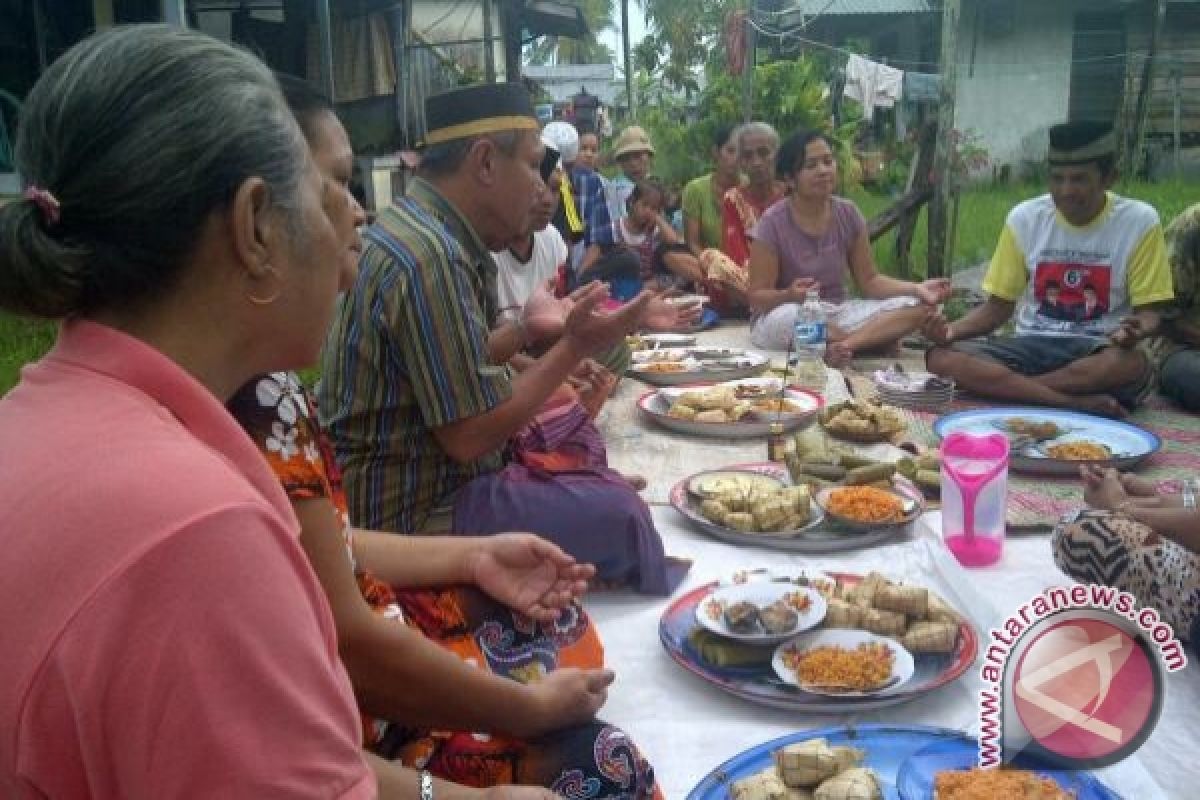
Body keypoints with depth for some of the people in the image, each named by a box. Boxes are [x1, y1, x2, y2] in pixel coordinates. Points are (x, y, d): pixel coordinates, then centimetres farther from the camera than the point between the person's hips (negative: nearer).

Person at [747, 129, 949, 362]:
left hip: (837, 313, 5)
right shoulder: (773, 223, -14)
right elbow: (757, 296, -13)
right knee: (787, 317, -41)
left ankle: (842, 345, -31)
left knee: (915, 306, -14)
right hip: (778, 316, -4)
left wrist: (916, 288, -13)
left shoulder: (848, 213, 0)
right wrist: (789, 296, -35)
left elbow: (869, 281, 4)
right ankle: (874, 338, -18)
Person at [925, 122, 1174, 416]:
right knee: (941, 357, -25)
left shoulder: (1139, 222, -5)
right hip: (1031, 346, 2)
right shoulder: (1025, 218, 1)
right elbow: (999, 305, 6)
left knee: (1132, 362, -39)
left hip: (1098, 349, -2)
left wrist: (1134, 331, -28)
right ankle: (1081, 403, -28)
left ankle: (1002, 387, -21)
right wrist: (952, 331, -14)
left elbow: (1149, 314, -3)